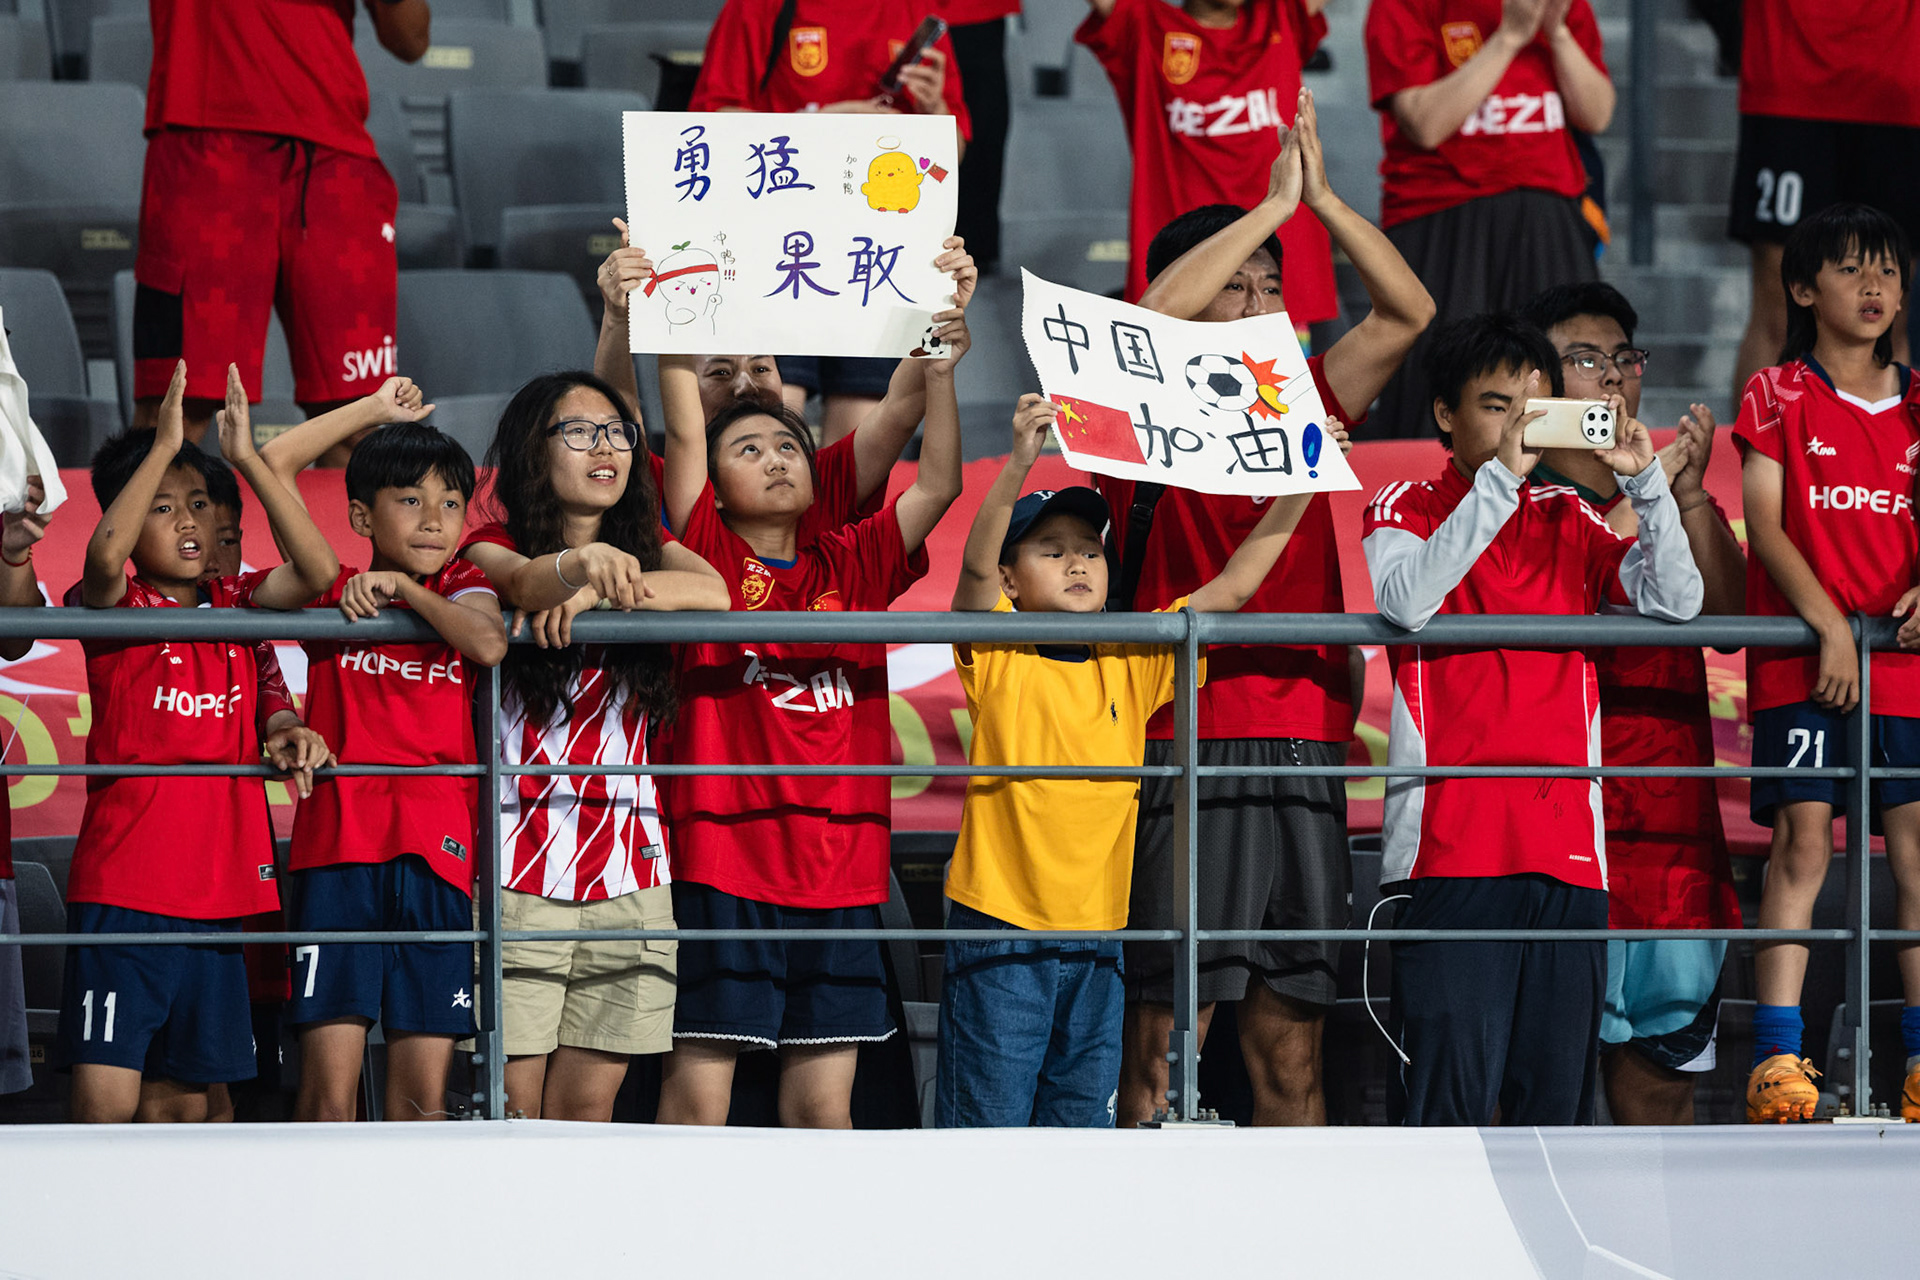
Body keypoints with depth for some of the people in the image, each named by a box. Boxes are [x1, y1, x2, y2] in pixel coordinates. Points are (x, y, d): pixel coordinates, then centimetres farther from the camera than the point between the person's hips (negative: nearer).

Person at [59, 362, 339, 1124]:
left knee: (181, 1106, 10)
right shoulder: (114, 607, -2)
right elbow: (104, 555, -25)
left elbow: (317, 571, -7)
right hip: (122, 889, -5)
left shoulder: (236, 605, 10)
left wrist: (247, 459, -13)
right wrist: (163, 448, -25)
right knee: (106, 1102, -12)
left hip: (217, 897, 5)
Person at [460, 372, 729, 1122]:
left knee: (587, 1111, 2)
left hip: (626, 864, 3)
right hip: (519, 864, -3)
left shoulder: (648, 550, 13)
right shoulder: (493, 548, 3)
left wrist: (594, 595, -25)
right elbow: (522, 581, -22)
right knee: (513, 1108, -9)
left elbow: (712, 592, -10)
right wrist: (582, 565, -45)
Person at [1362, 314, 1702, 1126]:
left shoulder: (1568, 522, 17)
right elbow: (1406, 599, -16)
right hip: (1453, 842, -4)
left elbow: (1675, 599, 6)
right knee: (1451, 1087, -10)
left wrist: (1644, 481, -7)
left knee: (1558, 1085, 5)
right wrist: (1502, 476, -18)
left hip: (1567, 845, 4)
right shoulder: (1407, 510, 6)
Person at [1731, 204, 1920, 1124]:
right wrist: (1829, 625, -15)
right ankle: (1777, 1059, -11)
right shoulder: (1779, 396, 3)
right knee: (1801, 843, -10)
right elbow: (1765, 524, -4)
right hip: (1800, 663, -3)